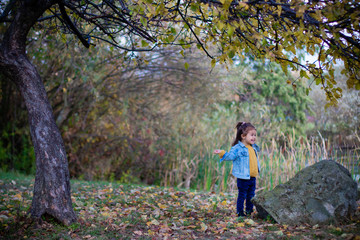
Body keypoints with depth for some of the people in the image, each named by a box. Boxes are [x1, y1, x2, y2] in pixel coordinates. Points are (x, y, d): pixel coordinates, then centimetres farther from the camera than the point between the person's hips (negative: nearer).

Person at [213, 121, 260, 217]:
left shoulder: (253, 148, 11)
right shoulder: (237, 148, -12)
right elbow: (230, 156, -16)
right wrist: (222, 153, -28)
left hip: (253, 177, 7)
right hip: (243, 178, -7)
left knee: (251, 195, 15)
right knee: (242, 195, 1)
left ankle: (249, 211, 29)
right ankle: (240, 212, 13)